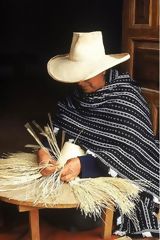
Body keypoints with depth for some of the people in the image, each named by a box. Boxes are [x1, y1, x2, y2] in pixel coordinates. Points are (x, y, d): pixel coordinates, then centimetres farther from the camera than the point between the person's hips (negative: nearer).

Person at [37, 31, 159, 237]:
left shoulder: (126, 97, -17)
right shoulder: (76, 96, 0)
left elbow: (127, 150, -24)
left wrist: (84, 165, -36)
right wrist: (43, 150, -25)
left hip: (125, 173, -5)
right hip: (87, 172, 5)